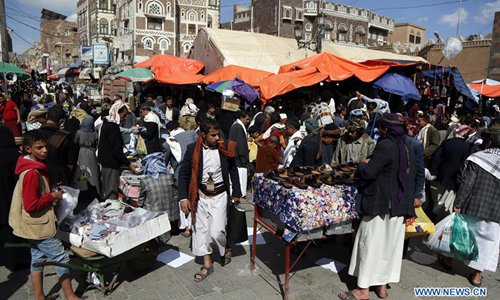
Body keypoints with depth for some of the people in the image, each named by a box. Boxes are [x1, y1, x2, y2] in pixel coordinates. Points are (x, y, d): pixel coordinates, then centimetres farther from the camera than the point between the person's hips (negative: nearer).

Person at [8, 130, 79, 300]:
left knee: (38, 259, 18)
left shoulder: (36, 167, 7)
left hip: (36, 225, 10)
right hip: (39, 226, -10)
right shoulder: (32, 173, -25)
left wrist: (52, 193, 6)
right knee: (62, 258, -1)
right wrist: (52, 196, -17)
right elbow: (31, 206, -27)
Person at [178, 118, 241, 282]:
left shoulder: (224, 149, -6)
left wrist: (236, 193, 9)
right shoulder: (193, 149, -7)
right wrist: (183, 197, -10)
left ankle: (225, 250, 26)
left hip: (219, 195, -1)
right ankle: (207, 264, 24)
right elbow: (183, 173, -3)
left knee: (216, 231, -7)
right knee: (200, 229, 8)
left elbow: (233, 170, 6)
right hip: (200, 195, 2)